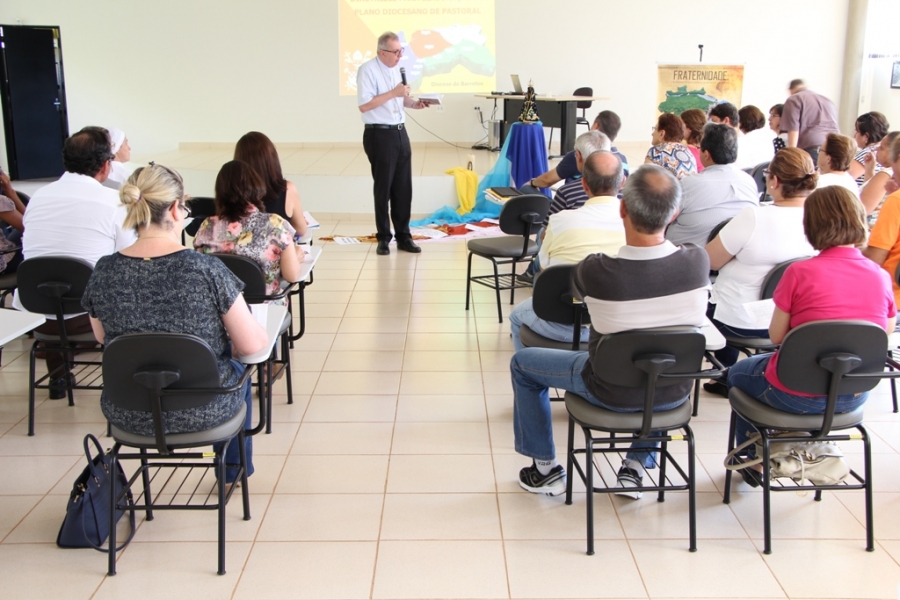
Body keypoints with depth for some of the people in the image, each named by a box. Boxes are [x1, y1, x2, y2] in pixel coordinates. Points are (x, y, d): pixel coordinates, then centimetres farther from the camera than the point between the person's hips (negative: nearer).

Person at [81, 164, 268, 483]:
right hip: (202, 412, -3)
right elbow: (252, 344, -15)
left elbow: (102, 337, 8)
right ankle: (234, 469, 52)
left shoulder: (103, 272, -11)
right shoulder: (206, 270, -22)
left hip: (129, 417, 3)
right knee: (238, 370, 33)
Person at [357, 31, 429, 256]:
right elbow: (364, 105, -21)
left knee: (404, 187, 8)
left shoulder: (395, 69, 11)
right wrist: (393, 93, -22)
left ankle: (403, 236, 17)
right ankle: (383, 238, 16)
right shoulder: (367, 70, -12)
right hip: (380, 135, -7)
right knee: (383, 188, 3)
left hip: (400, 132, 7)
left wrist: (413, 103, 1)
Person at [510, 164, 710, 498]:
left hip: (613, 393, -3)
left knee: (522, 363, 20)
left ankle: (545, 469, 29)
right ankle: (638, 464, 35)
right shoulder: (698, 262, -20)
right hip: (674, 394, 4)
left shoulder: (594, 272, -29)